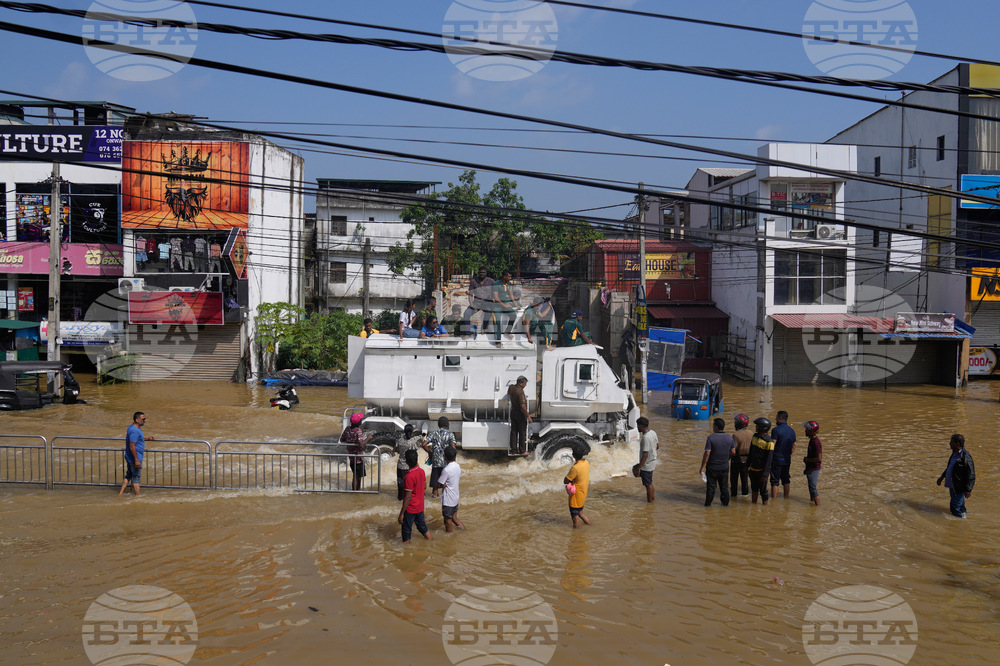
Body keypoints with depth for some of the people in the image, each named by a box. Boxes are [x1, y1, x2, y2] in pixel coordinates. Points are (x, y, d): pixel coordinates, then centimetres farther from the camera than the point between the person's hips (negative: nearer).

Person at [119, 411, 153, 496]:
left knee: (128, 475, 18)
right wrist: (136, 460, -24)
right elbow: (132, 447, -26)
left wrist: (147, 439, 19)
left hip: (129, 457, 10)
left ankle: (121, 492, 21)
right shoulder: (135, 431, -24)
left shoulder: (132, 428, 9)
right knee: (136, 478, 1)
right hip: (134, 458, -10)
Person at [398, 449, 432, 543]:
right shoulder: (421, 471, -4)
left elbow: (407, 497, -24)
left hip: (410, 509, -7)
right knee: (423, 527, 22)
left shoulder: (409, 477, -26)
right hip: (420, 507, 7)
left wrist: (401, 513, -17)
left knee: (406, 531, 7)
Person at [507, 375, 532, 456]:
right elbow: (523, 406, -27)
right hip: (520, 413, -7)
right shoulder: (520, 391, -25)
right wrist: (528, 416, -19)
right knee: (522, 433, 5)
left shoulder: (511, 387, -1)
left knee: (513, 431, 13)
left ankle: (513, 450, 19)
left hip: (513, 412, 7)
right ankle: (522, 451, 11)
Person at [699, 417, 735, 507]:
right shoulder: (729, 438, -3)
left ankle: (708, 504, 15)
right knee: (724, 487, 15)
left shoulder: (711, 438, -17)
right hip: (724, 467, 4)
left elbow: (707, 453, -19)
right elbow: (733, 452, 3)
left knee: (710, 487, 7)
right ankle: (725, 503, 22)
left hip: (712, 468, -4)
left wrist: (702, 467, -13)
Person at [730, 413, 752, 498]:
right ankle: (745, 492, 22)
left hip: (737, 460, -5)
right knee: (744, 478, 16)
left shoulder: (736, 435, -22)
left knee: (734, 478, 9)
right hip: (747, 459, 5)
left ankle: (733, 493, 15)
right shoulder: (751, 434, -4)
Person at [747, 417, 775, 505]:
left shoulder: (769, 442, -19)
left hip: (762, 471, -7)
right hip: (753, 469, 7)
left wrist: (765, 474, -20)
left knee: (763, 490, 2)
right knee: (754, 489, 18)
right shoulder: (755, 436, 3)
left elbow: (769, 459, -19)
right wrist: (747, 465, 16)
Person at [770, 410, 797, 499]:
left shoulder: (776, 430, -15)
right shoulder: (792, 431, 7)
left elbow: (772, 446, -18)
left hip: (777, 460, -6)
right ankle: (786, 498, 20)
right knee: (786, 480, 15)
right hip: (787, 460, 6)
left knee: (775, 482, -1)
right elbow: (794, 446, 14)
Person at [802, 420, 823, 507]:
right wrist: (807, 469, 22)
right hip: (810, 468, 10)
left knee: (813, 489, -6)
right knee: (811, 488, 21)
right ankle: (812, 502, 33)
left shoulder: (816, 442, -23)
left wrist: (806, 460, -16)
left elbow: (819, 459, -27)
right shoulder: (812, 440, 8)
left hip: (813, 469, -10)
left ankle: (817, 506, -1)